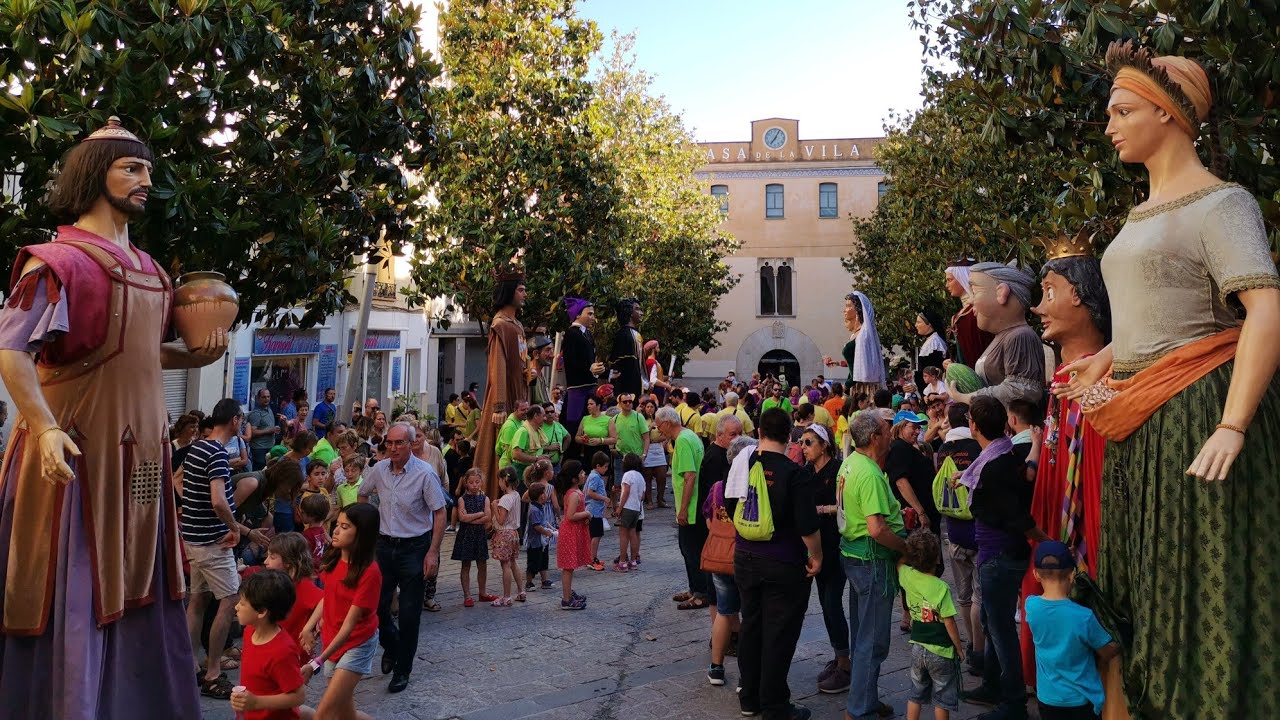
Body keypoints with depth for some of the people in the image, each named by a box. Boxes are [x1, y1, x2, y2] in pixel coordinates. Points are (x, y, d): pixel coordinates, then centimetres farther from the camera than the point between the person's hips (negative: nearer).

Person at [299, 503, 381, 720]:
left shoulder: (369, 572, -24)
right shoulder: (334, 558, -4)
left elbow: (350, 623, -23)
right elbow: (327, 597, 8)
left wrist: (317, 663, -23)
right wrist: (309, 627, -9)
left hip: (357, 644, -7)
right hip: (332, 640, 7)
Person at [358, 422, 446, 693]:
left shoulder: (424, 473, -15)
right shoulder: (379, 469, -1)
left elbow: (439, 513, -13)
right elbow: (363, 495, 20)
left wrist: (433, 552, -16)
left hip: (414, 548, -4)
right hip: (384, 544, 4)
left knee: (409, 613, 2)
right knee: (376, 604, 8)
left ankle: (403, 669, 17)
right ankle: (391, 645, 38)